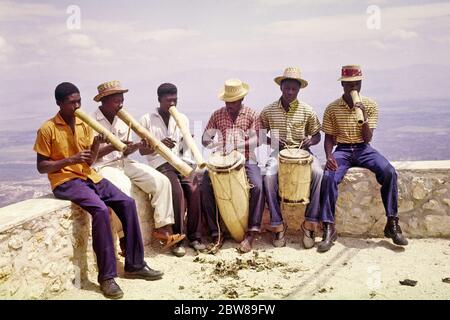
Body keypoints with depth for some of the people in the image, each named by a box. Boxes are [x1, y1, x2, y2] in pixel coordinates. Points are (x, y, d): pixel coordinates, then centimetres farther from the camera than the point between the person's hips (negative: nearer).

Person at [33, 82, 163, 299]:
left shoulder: (84, 125, 8)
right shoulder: (48, 129, -7)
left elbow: (89, 162, 8)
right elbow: (41, 167, -7)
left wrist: (96, 145, -12)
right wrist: (70, 160, -19)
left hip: (89, 176, 6)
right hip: (65, 181, -6)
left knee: (127, 203, -12)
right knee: (100, 209, -31)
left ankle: (135, 265, -2)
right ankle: (106, 277, -23)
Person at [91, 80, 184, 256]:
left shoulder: (122, 119, 10)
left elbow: (126, 151, 11)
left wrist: (139, 144, -9)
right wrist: (114, 146, -23)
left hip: (124, 162, 7)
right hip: (102, 166, -7)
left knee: (161, 181, -9)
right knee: (122, 187, -37)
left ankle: (163, 228, -6)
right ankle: (125, 240, -24)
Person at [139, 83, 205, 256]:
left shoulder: (182, 118, 16)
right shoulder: (147, 120, 6)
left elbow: (186, 145, 15)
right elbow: (142, 150, 3)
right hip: (161, 164, -3)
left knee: (194, 189, -25)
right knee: (177, 191, -30)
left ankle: (195, 236, -14)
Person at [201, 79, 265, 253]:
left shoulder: (251, 114, 5)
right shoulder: (217, 115, 11)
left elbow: (256, 141, -6)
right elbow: (204, 139, 11)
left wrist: (236, 145, -23)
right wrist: (213, 143, -13)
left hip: (247, 160, -2)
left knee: (257, 186, -29)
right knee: (205, 187, -23)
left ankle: (251, 234, -22)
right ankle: (215, 233, -15)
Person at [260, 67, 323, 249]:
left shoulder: (307, 111, 3)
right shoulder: (268, 111, 3)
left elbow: (317, 135, 11)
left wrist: (310, 141, -12)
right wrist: (271, 141, -10)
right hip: (278, 152, 0)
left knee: (318, 173, -30)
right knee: (269, 176, -32)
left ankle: (310, 224, -18)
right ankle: (278, 226, -18)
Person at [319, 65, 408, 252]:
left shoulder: (370, 106, 1)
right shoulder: (332, 108, 1)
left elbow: (368, 138, -4)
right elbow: (329, 137, 4)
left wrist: (364, 117, -21)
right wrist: (329, 156, -16)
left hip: (363, 149, 1)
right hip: (342, 150, -1)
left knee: (389, 172, -27)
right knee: (328, 177, -32)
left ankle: (392, 224, -15)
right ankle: (329, 229, -22)